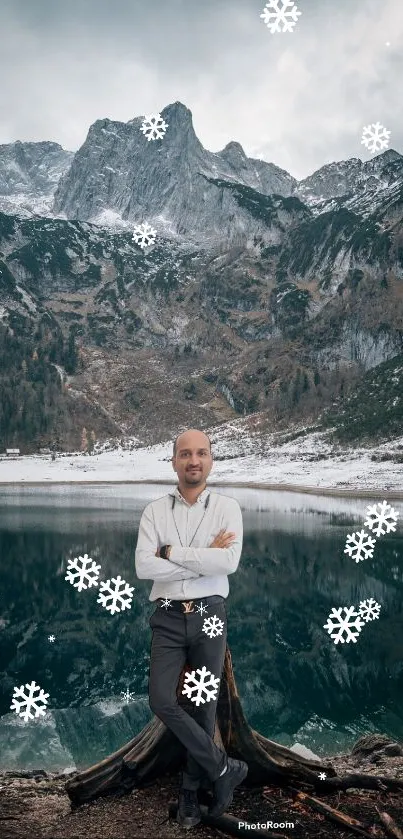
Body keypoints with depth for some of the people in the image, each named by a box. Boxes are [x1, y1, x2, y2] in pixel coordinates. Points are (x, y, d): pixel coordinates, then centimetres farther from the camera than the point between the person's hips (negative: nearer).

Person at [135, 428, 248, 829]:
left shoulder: (227, 508, -2)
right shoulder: (154, 511, 1)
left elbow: (229, 562, -18)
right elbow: (143, 567, -12)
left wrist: (171, 551, -15)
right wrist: (203, 559, -15)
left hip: (209, 616, -1)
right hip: (168, 618, 1)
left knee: (204, 705, 9)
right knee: (161, 701, -9)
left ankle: (190, 790, 29)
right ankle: (224, 768, 10)